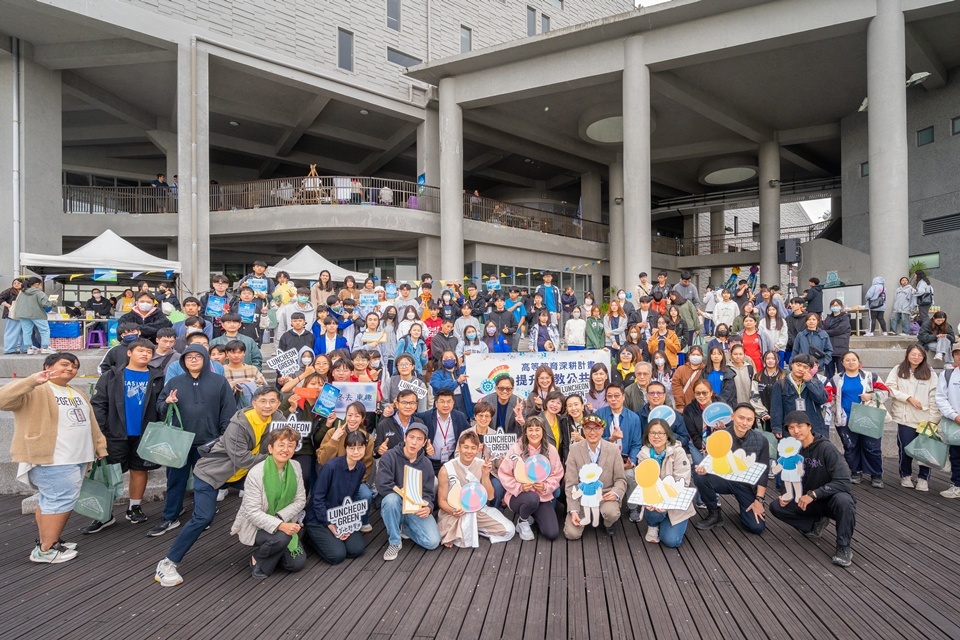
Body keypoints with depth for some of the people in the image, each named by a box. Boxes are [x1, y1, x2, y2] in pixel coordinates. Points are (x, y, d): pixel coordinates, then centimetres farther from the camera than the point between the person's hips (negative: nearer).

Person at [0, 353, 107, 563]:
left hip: (76, 459, 8)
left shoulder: (78, 394, 19)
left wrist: (100, 448, 20)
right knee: (61, 500, -8)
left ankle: (46, 541, 23)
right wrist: (33, 380, -32)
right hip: (52, 460, -8)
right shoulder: (36, 391, -7)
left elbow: (92, 423, 23)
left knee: (51, 500, 15)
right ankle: (46, 550, 2)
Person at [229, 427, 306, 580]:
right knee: (281, 537, -33)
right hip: (255, 526, -5)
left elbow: (300, 501, -6)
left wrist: (280, 518, -22)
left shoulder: (295, 467, -8)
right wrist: (279, 526, -37)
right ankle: (258, 559, -1)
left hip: (284, 523, 5)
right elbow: (252, 512, -25)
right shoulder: (256, 473, -24)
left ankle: (272, 552, 25)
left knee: (297, 563, -4)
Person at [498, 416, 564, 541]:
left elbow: (557, 475, 4)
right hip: (519, 495, -3)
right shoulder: (516, 448, -11)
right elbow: (503, 474, -8)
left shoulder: (550, 450, -1)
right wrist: (519, 487, -22)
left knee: (552, 534, -12)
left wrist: (546, 486, -15)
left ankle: (533, 516, 22)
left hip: (543, 496, 3)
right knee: (532, 499, -39)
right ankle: (522, 521, -2)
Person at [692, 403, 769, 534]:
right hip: (725, 479, 0)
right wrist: (704, 468, -35)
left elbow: (763, 472, -5)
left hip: (748, 485, 0)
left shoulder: (761, 441, -8)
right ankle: (714, 514, -5)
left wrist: (759, 500, -11)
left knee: (757, 527, -15)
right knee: (700, 477, -30)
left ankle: (744, 506, 22)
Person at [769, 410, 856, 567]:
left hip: (831, 499, -5)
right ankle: (816, 523, 5)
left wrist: (813, 494, -32)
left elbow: (843, 482, -27)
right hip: (807, 501, 5)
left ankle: (843, 547, -18)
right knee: (776, 507, -14)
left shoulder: (826, 448, -21)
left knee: (843, 500, -39)